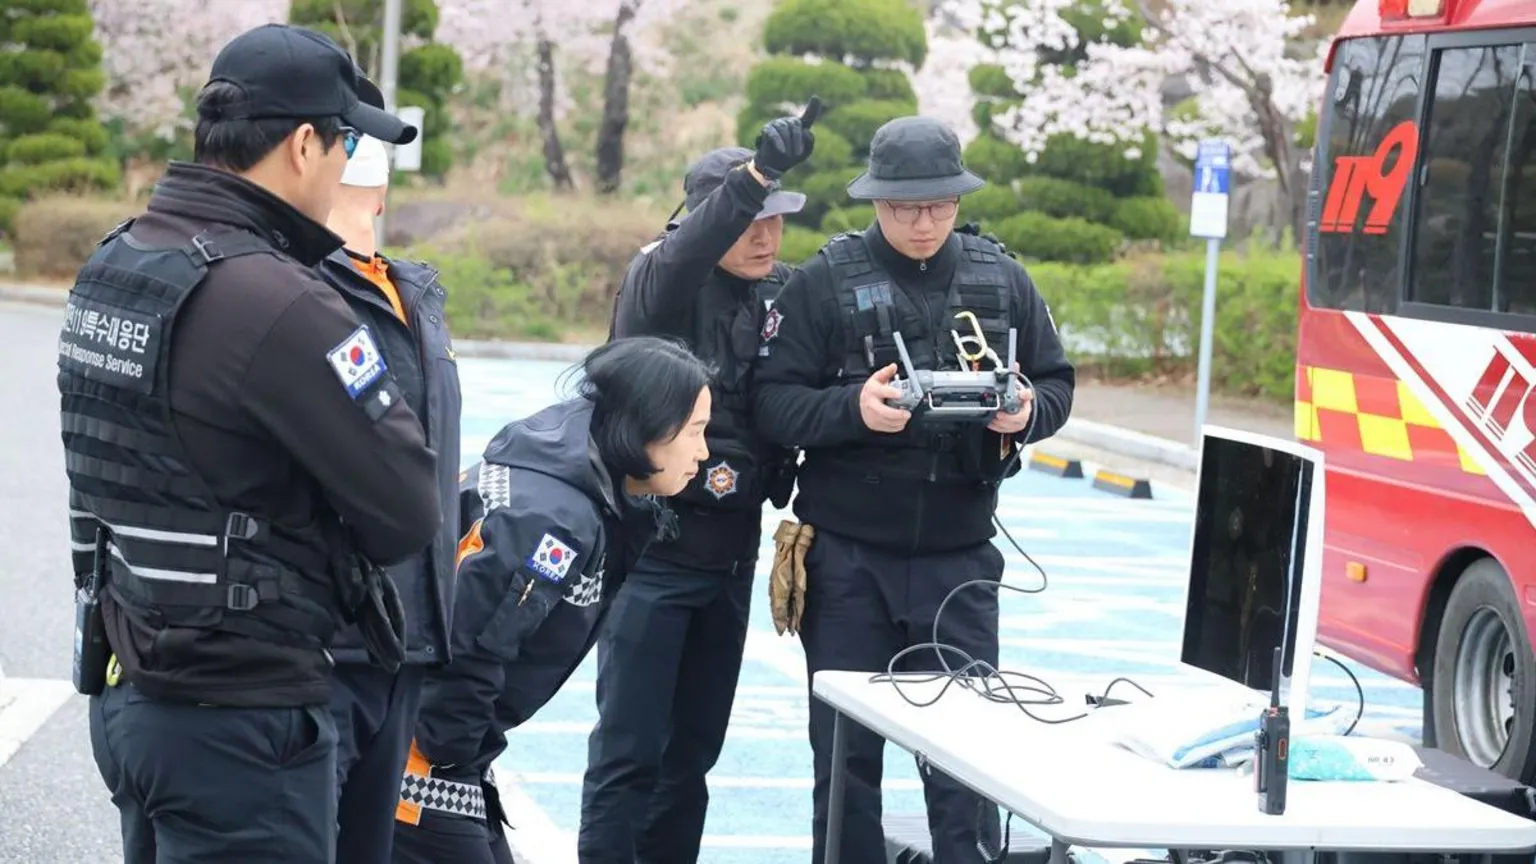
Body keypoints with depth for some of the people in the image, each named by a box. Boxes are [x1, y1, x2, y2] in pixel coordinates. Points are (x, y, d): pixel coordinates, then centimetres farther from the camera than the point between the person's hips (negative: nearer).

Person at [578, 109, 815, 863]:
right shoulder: (657, 282, -11)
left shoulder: (784, 293, 6)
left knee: (695, 747, 12)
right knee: (629, 749, -3)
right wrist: (754, 174, -45)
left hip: (731, 558, 6)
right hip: (649, 553, -5)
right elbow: (681, 258, -33)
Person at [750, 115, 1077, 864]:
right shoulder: (826, 281, -5)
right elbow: (771, 402, -8)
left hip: (959, 556, 2)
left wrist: (1026, 413, -12)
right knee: (846, 745, 9)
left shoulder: (1001, 280, 4)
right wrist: (853, 408, -26)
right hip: (846, 556, -1)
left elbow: (1056, 383, 10)